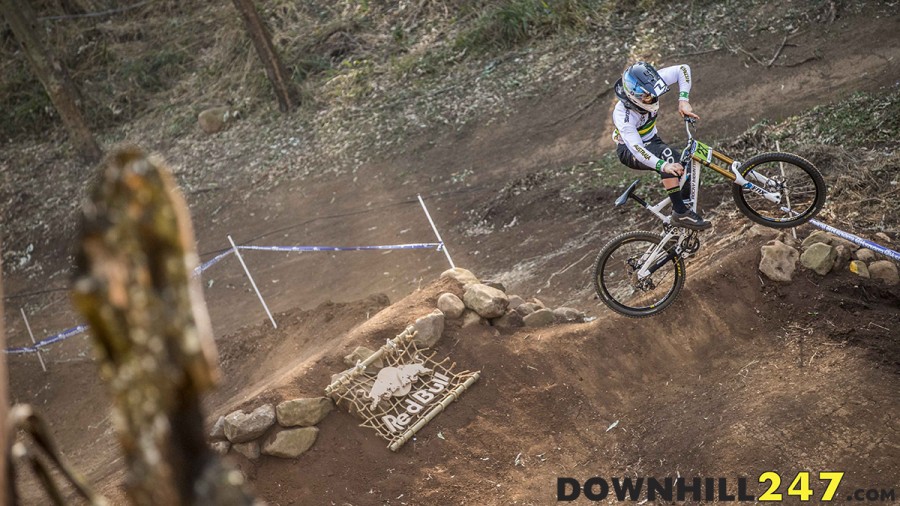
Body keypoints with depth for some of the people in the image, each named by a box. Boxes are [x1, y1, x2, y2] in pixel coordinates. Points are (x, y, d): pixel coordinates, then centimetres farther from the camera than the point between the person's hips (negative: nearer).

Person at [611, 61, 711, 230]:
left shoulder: (648, 85, -22)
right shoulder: (623, 115, -36)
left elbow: (683, 69, -13)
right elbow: (637, 148, -46)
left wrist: (683, 100, -26)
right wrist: (664, 166, -60)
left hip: (651, 141, 6)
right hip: (629, 150, -6)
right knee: (665, 153, -36)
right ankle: (680, 213, -31)